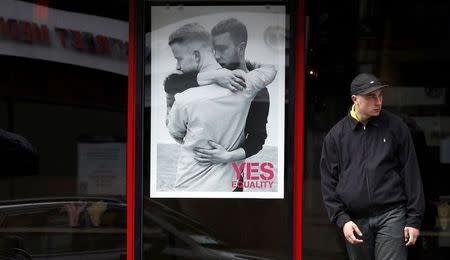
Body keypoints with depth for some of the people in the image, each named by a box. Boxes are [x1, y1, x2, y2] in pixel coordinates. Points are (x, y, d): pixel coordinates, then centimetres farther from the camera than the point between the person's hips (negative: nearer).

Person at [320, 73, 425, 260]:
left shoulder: (395, 127, 4)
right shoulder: (336, 135, 7)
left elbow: (411, 174, 4)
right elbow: (329, 182, 8)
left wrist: (414, 219, 0)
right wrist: (342, 219, -3)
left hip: (391, 216, -2)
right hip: (355, 220, 2)